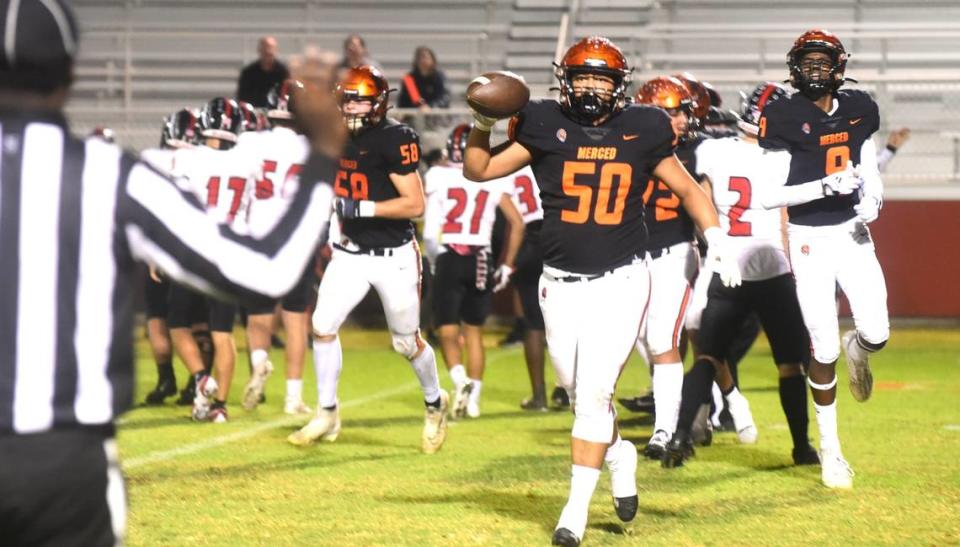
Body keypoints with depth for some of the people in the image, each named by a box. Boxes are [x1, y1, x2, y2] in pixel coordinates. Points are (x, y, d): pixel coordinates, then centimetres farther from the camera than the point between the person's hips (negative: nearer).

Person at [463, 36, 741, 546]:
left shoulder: (641, 130, -1)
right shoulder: (545, 125, -2)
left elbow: (687, 187, 10)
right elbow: (479, 170, 0)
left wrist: (717, 239, 0)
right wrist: (482, 126, -17)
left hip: (620, 281, -2)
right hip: (562, 284, 2)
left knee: (593, 394, -10)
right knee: (580, 395, 10)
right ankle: (619, 455, 40)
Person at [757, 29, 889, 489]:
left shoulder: (858, 110, 4)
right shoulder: (782, 118, -10)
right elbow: (768, 196, -14)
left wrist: (872, 197, -1)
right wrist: (825, 187, -23)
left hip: (852, 233, 3)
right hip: (809, 239, -3)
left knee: (877, 334, -9)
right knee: (824, 349, -3)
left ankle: (857, 351, 32)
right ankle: (829, 449, 14)